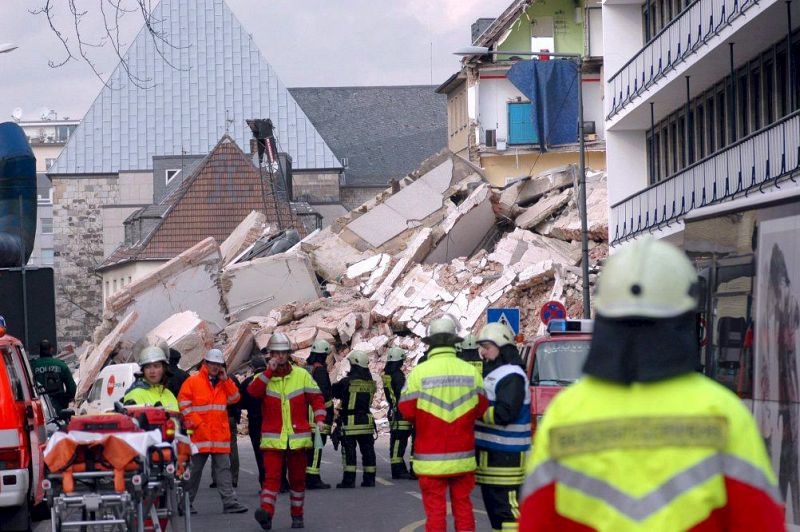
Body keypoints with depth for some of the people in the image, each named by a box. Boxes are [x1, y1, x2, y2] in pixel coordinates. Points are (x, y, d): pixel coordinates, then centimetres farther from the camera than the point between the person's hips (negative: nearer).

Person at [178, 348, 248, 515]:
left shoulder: (224, 383, 16)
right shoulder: (193, 381, -1)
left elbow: (235, 398, 6)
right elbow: (183, 403, -5)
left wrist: (226, 380, -3)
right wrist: (195, 422, -11)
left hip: (220, 433, 4)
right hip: (200, 433, -4)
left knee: (223, 467, 0)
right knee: (195, 469, 2)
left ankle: (229, 502, -2)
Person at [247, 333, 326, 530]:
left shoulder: (302, 375, 5)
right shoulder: (263, 377, 4)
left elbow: (316, 397, 6)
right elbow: (253, 391, -17)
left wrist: (319, 418, -9)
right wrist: (269, 371, -19)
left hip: (298, 437, 2)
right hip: (272, 438, -2)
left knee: (297, 478, 10)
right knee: (272, 475, -16)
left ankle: (297, 515, 22)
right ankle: (266, 512, -27)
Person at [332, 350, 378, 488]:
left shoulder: (347, 382, -13)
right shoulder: (370, 382, 2)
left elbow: (334, 391, -2)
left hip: (350, 422, -5)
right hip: (366, 419, 5)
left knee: (349, 450, -2)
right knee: (367, 449, 9)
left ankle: (349, 479, -5)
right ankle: (369, 478, 11)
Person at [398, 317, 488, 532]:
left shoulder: (419, 373, -10)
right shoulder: (471, 372, -1)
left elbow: (406, 410, -8)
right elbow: (481, 409, 3)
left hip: (431, 457, -3)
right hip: (463, 457, 3)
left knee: (435, 508, 2)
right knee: (463, 505, 12)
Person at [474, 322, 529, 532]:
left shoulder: (511, 376, -13)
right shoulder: (492, 372, 20)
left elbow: (505, 413, -23)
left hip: (506, 457, -11)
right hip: (490, 452, 11)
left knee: (507, 507, -12)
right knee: (493, 503, 16)